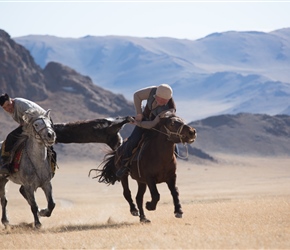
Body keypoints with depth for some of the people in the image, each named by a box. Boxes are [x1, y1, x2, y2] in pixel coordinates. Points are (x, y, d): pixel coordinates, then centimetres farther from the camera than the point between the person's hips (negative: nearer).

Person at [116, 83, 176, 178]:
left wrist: (139, 124, -26)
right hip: (145, 119, 2)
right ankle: (124, 165, 1)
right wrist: (139, 113, -14)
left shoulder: (169, 109, -37)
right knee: (132, 142, -16)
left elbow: (154, 124, -36)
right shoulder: (153, 91, -25)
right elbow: (137, 95, -10)